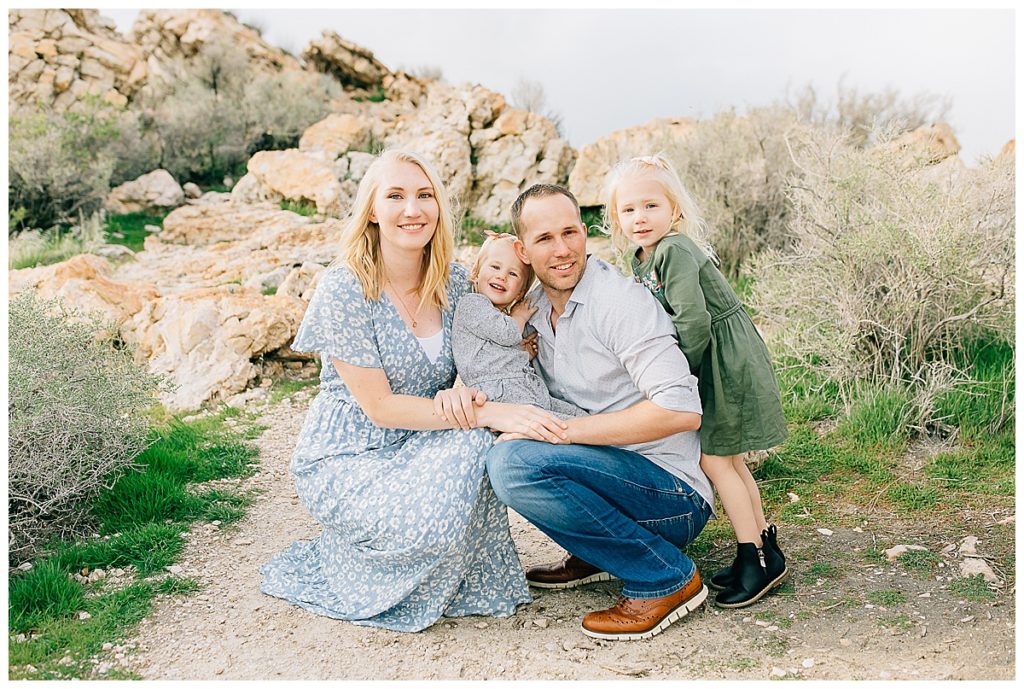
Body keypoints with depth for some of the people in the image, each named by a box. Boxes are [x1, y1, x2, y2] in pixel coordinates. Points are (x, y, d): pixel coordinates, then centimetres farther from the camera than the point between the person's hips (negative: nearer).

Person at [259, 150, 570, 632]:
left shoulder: (455, 282, -2)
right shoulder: (344, 289, -17)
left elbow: (471, 369, 7)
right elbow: (379, 406, -20)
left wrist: (462, 394, -20)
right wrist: (488, 414, -29)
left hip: (417, 451, 5)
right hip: (343, 464, -4)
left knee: (469, 446, -28)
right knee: (431, 520, -31)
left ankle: (465, 583, -1)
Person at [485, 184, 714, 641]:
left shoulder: (618, 301, -16)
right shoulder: (538, 310, 8)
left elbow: (681, 410, -25)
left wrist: (564, 430, -24)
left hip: (673, 493, -8)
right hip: (618, 472, 9)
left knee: (512, 463, -27)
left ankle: (666, 577, -13)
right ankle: (596, 555, 14)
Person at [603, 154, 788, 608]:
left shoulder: (675, 251, -21)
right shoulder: (642, 258, 8)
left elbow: (694, 321, -26)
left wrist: (681, 369, -15)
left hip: (727, 360, -10)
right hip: (712, 363, 10)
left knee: (713, 459, -7)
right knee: (727, 459, 15)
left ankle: (756, 558, 4)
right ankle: (763, 545, 28)